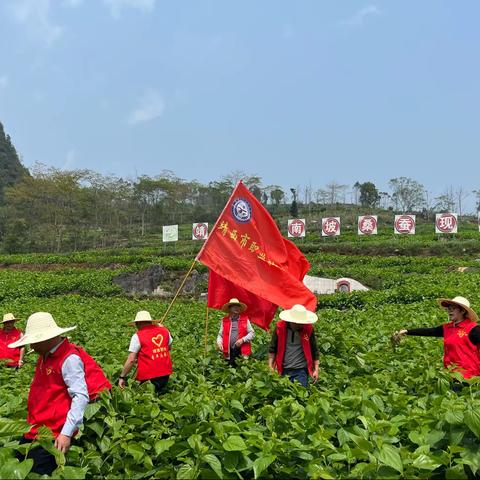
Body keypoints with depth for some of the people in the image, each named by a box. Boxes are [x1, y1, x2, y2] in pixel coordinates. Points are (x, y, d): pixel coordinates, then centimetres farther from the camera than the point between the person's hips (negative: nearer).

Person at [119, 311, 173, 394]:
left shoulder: (137, 336, -8)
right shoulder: (164, 331, 4)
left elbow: (131, 360, -11)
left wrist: (122, 377, -2)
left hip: (148, 376, -5)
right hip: (166, 374, 5)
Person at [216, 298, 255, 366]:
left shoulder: (245, 320, 6)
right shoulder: (224, 321, 8)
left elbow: (252, 333, 5)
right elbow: (220, 335, 11)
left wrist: (243, 340, -9)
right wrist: (219, 342, -8)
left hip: (242, 351, -1)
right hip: (229, 352, 1)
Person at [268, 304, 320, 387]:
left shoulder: (308, 329, -6)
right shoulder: (280, 327, -6)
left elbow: (314, 351, 2)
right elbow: (272, 349, 2)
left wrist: (316, 370, 0)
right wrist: (271, 368, -2)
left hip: (301, 370, -1)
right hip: (283, 370, 1)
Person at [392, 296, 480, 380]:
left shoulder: (473, 329, -9)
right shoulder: (446, 328, 9)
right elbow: (427, 331, 7)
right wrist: (406, 331, 1)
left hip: (468, 373, -6)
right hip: (452, 372, 6)